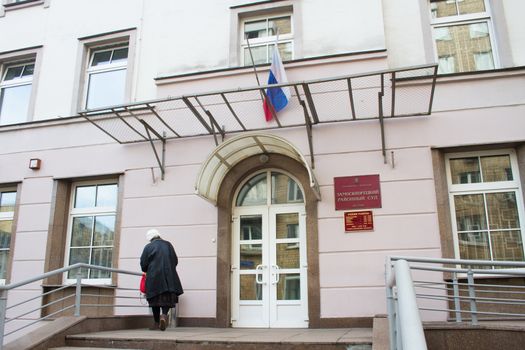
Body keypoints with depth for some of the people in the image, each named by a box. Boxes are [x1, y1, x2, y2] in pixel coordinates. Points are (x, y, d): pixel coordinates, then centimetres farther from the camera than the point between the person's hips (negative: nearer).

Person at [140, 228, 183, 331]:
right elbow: (175, 261, 10)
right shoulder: (168, 245, 7)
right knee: (167, 298, 4)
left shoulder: (148, 247, -2)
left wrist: (147, 271, 19)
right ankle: (164, 315, -22)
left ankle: (157, 323, 11)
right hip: (169, 277, 1)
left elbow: (143, 264, -1)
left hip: (153, 277, -1)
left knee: (155, 299, 9)